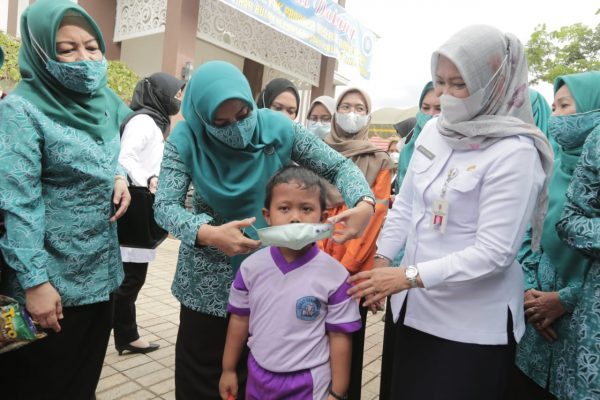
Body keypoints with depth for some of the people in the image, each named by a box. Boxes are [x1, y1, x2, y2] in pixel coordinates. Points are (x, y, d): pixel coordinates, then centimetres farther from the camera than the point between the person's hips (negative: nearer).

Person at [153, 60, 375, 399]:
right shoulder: (186, 139, -13)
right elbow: (165, 206, -16)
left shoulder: (278, 128, -12)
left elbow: (338, 166, -6)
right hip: (210, 276, 0)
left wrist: (365, 203, -26)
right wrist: (207, 233, -37)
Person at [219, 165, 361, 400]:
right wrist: (228, 370, 9)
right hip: (258, 377, 3)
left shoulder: (334, 276, -17)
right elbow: (240, 319, 3)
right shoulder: (251, 267, -8)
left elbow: (340, 336, -11)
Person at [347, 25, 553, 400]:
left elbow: (494, 253, -22)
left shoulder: (515, 153, -18)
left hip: (473, 326, -6)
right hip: (416, 309, 6)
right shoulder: (433, 130, 2)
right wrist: (382, 261, 2)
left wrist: (410, 276, -23)